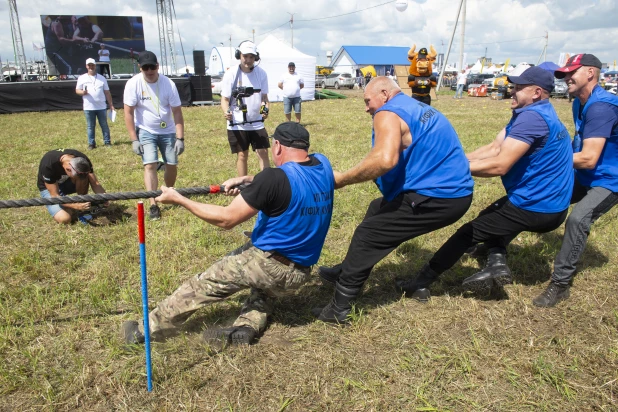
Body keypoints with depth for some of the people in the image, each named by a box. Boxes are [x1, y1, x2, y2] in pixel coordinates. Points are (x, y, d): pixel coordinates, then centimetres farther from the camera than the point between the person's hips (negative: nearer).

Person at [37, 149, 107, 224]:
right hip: (49, 187, -3)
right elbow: (54, 196, -33)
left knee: (84, 178, -32)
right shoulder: (48, 166, -37)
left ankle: (83, 210, -14)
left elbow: (95, 183, -23)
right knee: (64, 219, -27)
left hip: (67, 181, 4)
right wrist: (77, 206, -46)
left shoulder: (83, 160, -27)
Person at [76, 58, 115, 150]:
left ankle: (107, 142, 12)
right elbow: (77, 90, 5)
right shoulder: (82, 78, 5)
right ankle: (91, 143, 11)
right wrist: (83, 92, -19)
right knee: (90, 126, 4)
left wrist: (111, 105, 5)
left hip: (101, 107, 1)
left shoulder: (102, 78, 10)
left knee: (104, 125, 5)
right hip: (88, 107, -1)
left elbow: (107, 92, 9)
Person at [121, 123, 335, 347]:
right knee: (265, 285, 36)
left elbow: (226, 218, -15)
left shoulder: (275, 177, -21)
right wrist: (248, 181, 10)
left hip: (267, 262, -6)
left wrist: (178, 199, -6)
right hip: (299, 275, 7)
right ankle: (247, 326, 9)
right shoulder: (323, 164, 0)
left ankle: (147, 329, 25)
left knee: (204, 283, 11)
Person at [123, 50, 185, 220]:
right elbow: (128, 112, -11)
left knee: (172, 164, 6)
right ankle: (153, 205, -13)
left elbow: (177, 112, -10)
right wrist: (134, 139, -15)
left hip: (167, 131, 2)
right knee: (150, 165, -14)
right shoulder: (133, 84, -15)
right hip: (146, 131, -2)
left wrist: (180, 138, -14)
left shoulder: (168, 84, -13)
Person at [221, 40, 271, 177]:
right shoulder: (231, 74, -8)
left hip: (257, 123, 2)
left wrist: (265, 109, -15)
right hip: (237, 124, -2)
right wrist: (226, 112, -26)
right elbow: (225, 98, -6)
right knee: (242, 155, 6)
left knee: (263, 153, 1)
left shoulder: (261, 73, 0)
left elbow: (264, 96, 6)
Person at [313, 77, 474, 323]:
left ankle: (339, 309, 6)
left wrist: (343, 179, -18)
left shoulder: (389, 113, -10)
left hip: (436, 197, -10)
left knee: (368, 234, -2)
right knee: (378, 210, 24)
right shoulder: (418, 108, 20)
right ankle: (348, 273, 34)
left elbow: (385, 160, -30)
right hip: (455, 192, 10)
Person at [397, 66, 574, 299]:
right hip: (548, 205, 10)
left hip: (535, 208, -10)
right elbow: (494, 149, 4)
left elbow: (499, 165, -28)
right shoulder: (535, 114, 12)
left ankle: (419, 285, 8)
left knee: (469, 233, -1)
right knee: (490, 216, 29)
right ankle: (497, 262, 5)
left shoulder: (531, 116, -22)